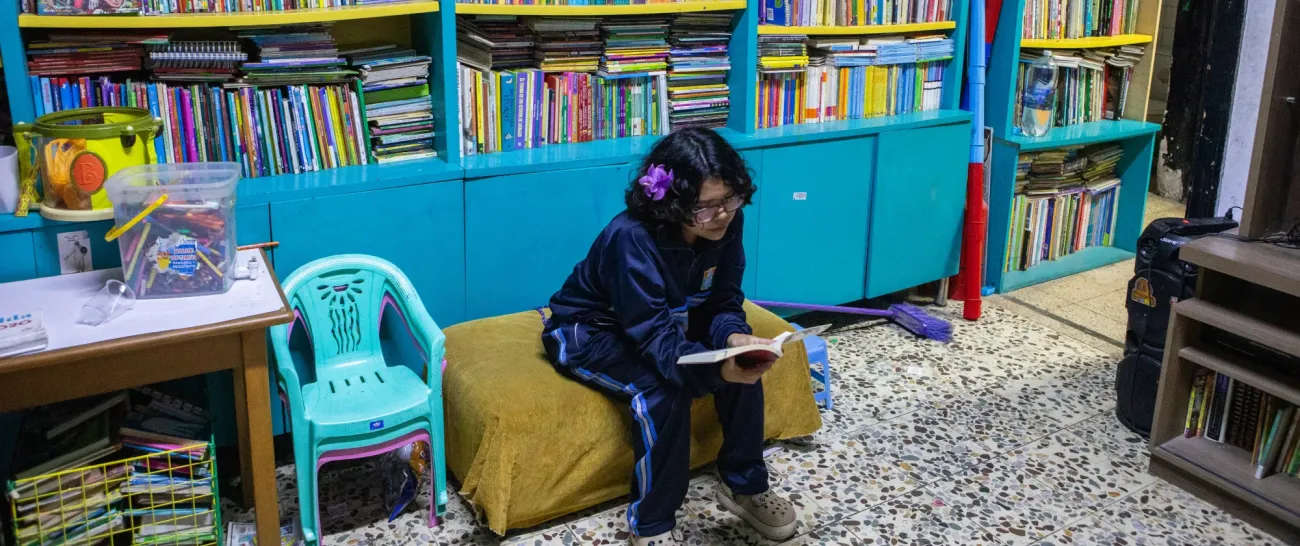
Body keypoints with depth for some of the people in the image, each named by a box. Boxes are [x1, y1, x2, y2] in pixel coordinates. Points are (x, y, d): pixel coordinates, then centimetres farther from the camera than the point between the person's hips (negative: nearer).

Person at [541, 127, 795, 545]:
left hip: (671, 318, 6)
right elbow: (655, 337, -38)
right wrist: (716, 369, -56)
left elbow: (723, 301, -11)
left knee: (743, 364, -17)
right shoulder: (632, 237, -37)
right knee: (663, 389, -32)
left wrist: (735, 337, -35)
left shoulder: (726, 224, -18)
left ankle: (745, 484, 3)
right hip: (591, 331, -6)